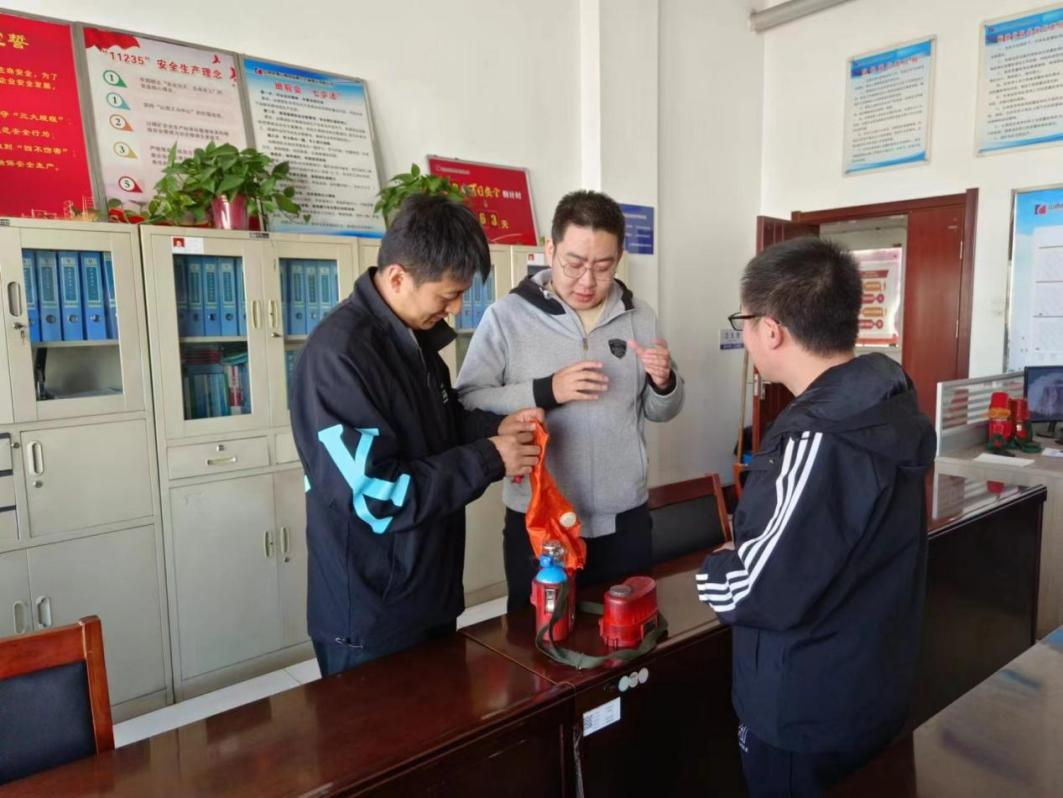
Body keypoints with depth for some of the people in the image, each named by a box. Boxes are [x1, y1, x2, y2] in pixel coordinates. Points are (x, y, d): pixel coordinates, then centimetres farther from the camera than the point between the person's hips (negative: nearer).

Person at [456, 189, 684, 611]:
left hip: (625, 521, 3)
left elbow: (659, 412, 10)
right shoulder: (506, 316, -8)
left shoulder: (640, 317, 4)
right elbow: (466, 403, -13)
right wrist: (546, 391, -23)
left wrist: (664, 383, -11)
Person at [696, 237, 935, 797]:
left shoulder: (819, 442, -31)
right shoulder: (886, 405, -2)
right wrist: (746, 549, 3)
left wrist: (716, 569, -11)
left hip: (806, 717, -8)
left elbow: (759, 594, -30)